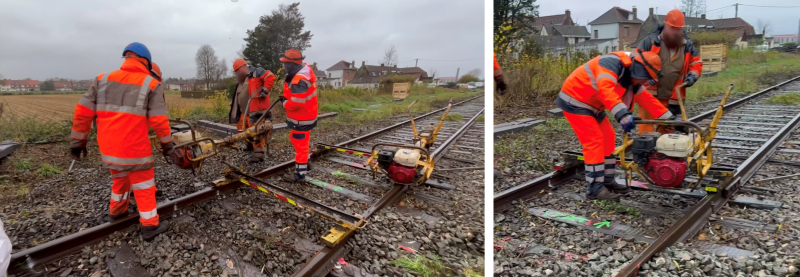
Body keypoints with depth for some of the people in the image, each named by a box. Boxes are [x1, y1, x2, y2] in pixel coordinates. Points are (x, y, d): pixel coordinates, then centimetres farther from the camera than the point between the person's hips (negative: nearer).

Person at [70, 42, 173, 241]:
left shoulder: (103, 80, 7)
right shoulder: (151, 84, -5)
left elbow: (83, 111, 5)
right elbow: (159, 120, -10)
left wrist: (77, 141, 12)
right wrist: (167, 145, 0)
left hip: (108, 146, 5)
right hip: (134, 147, -5)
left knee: (120, 177, 28)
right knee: (143, 185, 7)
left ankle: (116, 212, 44)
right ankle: (150, 226, 12)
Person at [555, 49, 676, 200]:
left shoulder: (631, 76, 6)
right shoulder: (612, 63, -25)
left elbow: (647, 99, 13)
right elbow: (606, 89, -43)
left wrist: (668, 117, 11)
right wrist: (622, 114, -52)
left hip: (591, 104, 10)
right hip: (575, 100, -10)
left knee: (607, 137, 11)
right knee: (594, 140, -13)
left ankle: (607, 181, 21)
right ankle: (595, 188, -9)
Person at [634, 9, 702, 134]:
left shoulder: (688, 45, 8)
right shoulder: (650, 41, -5)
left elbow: (697, 64, 18)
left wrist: (692, 77, -2)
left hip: (672, 98, 4)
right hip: (648, 94, -4)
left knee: (667, 130, 13)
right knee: (646, 128, -3)